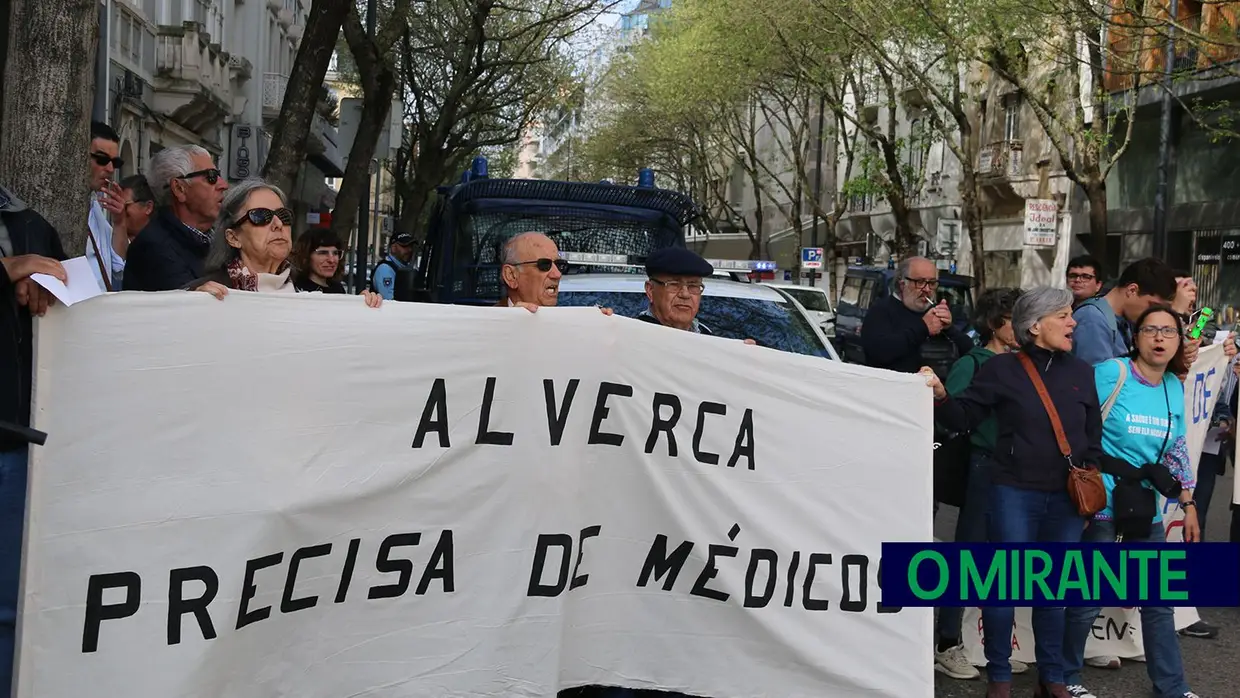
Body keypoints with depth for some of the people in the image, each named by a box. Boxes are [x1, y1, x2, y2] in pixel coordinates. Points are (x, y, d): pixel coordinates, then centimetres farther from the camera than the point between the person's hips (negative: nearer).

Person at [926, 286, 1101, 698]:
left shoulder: (1081, 372, 10)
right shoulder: (1002, 369, -3)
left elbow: (1094, 434, 16)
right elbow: (965, 417, -5)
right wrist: (941, 396, -22)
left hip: (1067, 498, 4)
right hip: (1015, 493, -4)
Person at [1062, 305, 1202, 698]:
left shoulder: (1175, 387, 7)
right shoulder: (1111, 373, -12)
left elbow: (1178, 452, 15)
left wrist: (1188, 506, 13)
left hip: (1146, 508, 6)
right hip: (1102, 504, -6)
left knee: (1160, 601, 12)